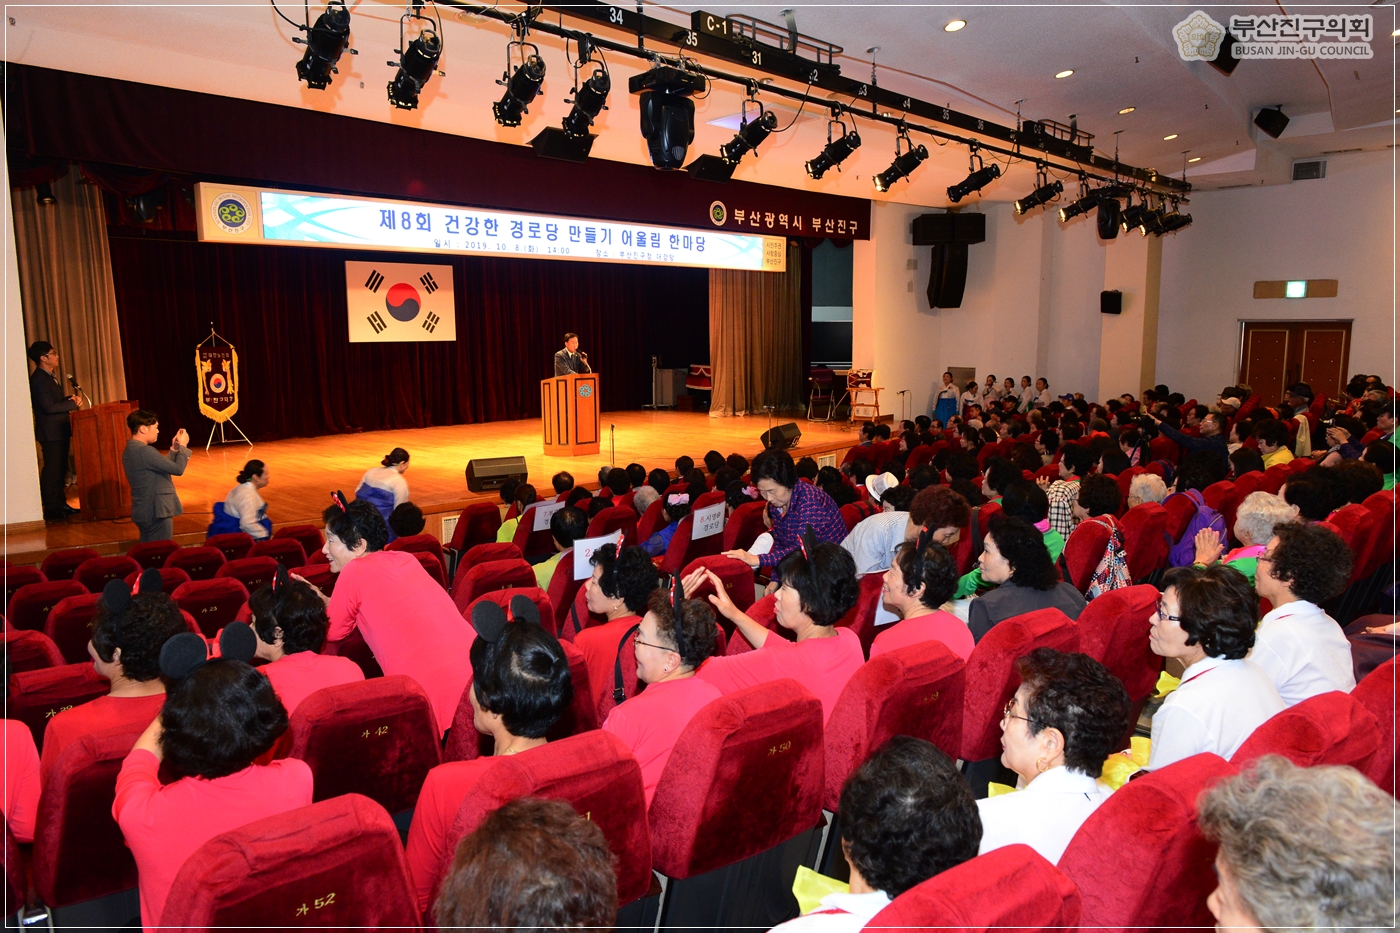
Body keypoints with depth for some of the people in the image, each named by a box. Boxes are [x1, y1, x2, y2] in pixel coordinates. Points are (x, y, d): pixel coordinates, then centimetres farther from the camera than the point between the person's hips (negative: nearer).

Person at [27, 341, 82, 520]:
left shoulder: (50, 376, 15)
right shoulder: (39, 379, -17)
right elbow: (49, 406, -23)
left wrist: (70, 398, 3)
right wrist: (74, 404, -15)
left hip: (60, 430, 10)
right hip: (50, 432, -10)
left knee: (60, 469, 15)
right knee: (52, 470, -5)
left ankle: (61, 504, 24)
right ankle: (51, 510, 0)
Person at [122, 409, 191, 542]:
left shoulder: (130, 450, 10)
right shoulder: (144, 451, -21)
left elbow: (163, 467, 16)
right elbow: (177, 469, -21)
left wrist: (174, 449, 11)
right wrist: (183, 446, -7)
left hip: (144, 511, 10)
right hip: (156, 511, -10)